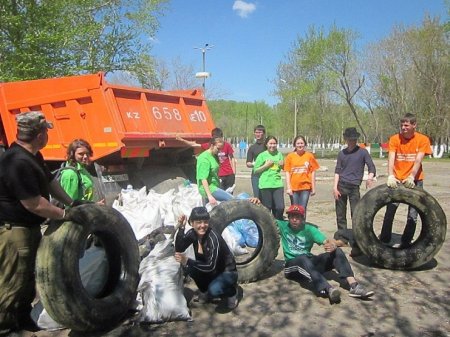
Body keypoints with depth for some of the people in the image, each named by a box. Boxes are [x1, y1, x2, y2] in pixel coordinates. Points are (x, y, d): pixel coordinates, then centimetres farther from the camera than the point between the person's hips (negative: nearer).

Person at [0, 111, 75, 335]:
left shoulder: (33, 156, 8)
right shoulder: (18, 162, -28)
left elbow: (49, 181, 18)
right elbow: (34, 204, -27)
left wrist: (72, 203, 10)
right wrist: (64, 215, -15)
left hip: (29, 226, 11)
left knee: (30, 276, 21)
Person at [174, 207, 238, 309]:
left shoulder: (213, 237, -30)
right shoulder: (192, 233, -11)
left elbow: (211, 266, -34)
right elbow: (179, 249, -20)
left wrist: (187, 261, -40)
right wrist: (181, 228, -28)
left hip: (227, 272, -6)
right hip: (210, 272, 6)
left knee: (213, 289, -34)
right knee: (189, 267, -21)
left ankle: (232, 291, 1)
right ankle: (205, 292, 6)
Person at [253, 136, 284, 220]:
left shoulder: (279, 154, 10)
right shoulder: (262, 155, 0)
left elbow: (284, 168, 22)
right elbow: (255, 170, 0)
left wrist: (282, 165, 1)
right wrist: (266, 166, -11)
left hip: (278, 184, 3)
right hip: (265, 185, -3)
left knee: (280, 207, -3)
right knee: (267, 208, 4)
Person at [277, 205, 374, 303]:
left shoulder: (309, 228, 1)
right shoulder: (283, 226, 1)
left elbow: (326, 241, -13)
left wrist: (332, 244, -35)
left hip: (310, 262, 3)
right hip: (292, 265, -3)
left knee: (337, 251, -17)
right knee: (303, 258, -39)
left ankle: (354, 286, -35)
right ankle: (328, 290, -60)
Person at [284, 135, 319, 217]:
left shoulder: (309, 156, 2)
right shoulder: (290, 156, 1)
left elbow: (313, 172, 5)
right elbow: (287, 173, 1)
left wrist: (313, 188, 3)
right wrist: (288, 187, -6)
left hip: (305, 186, 0)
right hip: (293, 187, 1)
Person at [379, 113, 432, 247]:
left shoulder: (423, 139, -4)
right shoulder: (394, 139, -3)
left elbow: (418, 161, -14)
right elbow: (391, 159, -13)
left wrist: (411, 177, -28)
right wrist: (390, 176, -29)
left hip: (415, 181, 0)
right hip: (397, 180, 0)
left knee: (413, 215, 2)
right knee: (390, 210, -5)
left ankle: (406, 243, 13)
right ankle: (384, 241, 5)